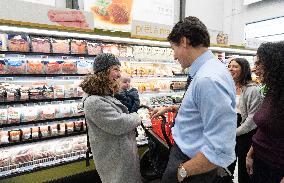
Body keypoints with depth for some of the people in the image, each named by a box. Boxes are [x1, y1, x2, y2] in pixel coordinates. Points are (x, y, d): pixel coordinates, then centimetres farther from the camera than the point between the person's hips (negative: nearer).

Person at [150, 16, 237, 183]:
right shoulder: (204, 71, 2)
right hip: (185, 152, 9)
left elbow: (221, 152, -33)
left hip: (194, 167, -9)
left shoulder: (209, 79, -32)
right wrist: (171, 108, 17)